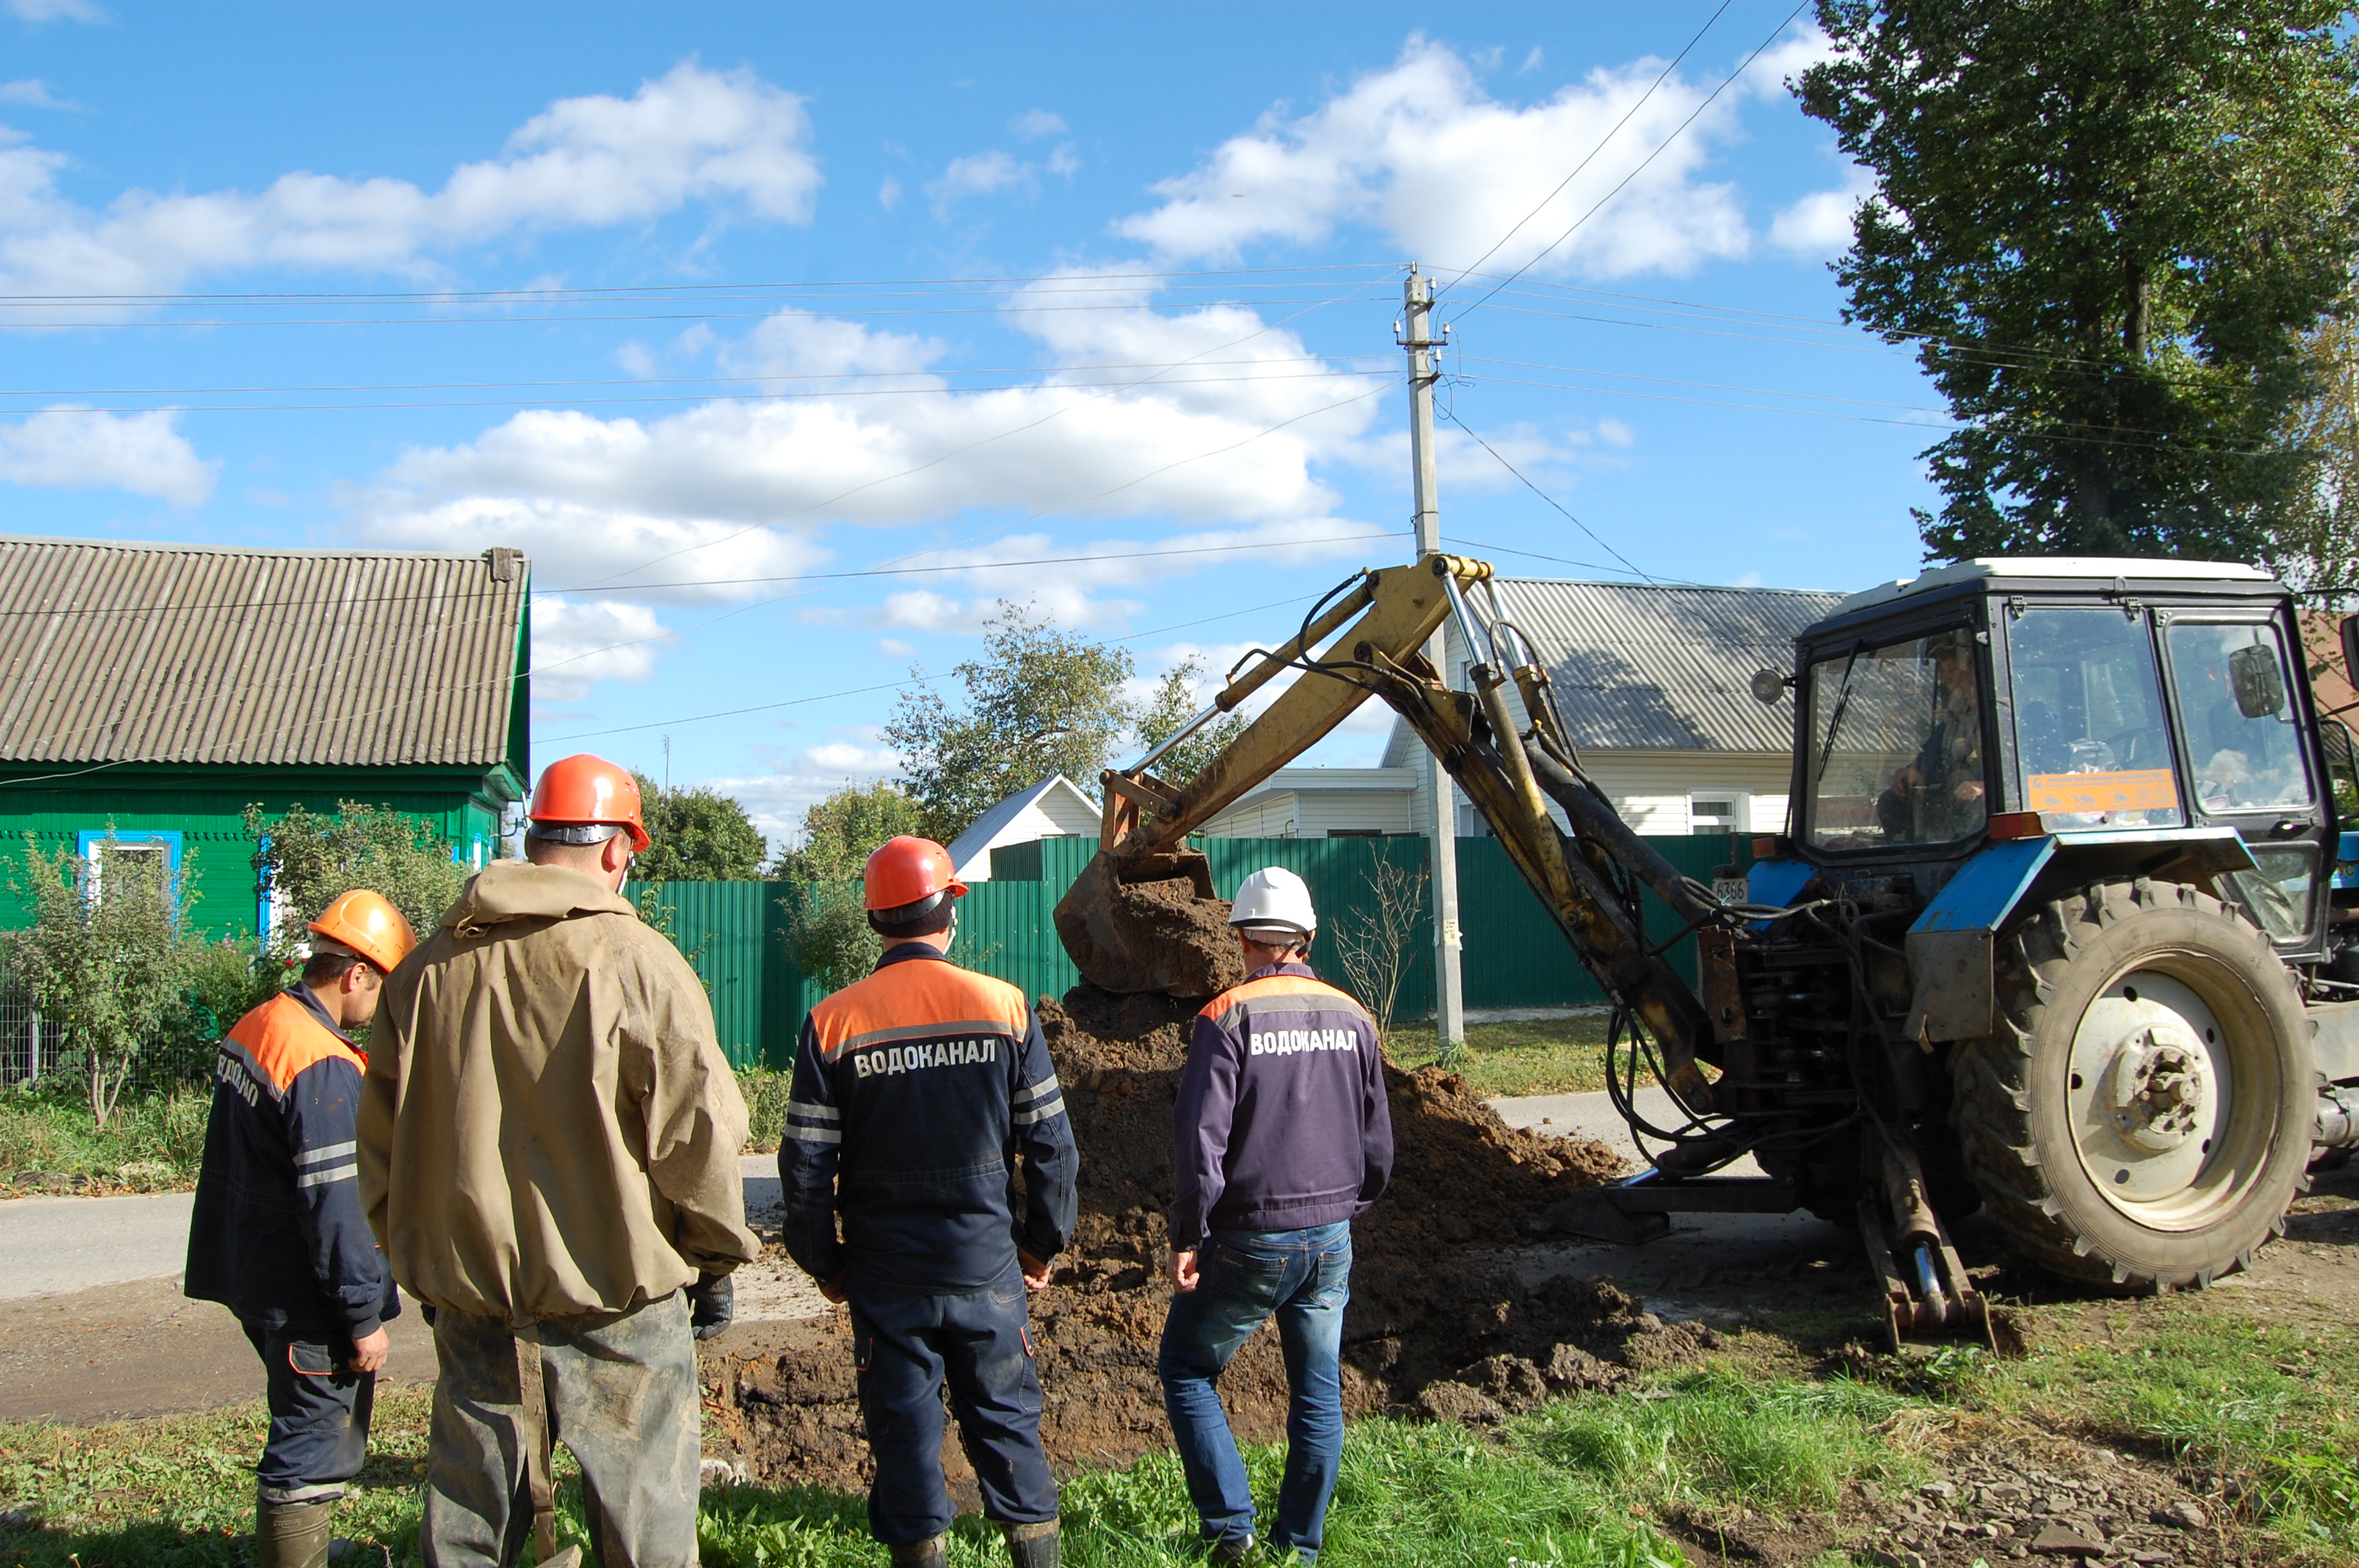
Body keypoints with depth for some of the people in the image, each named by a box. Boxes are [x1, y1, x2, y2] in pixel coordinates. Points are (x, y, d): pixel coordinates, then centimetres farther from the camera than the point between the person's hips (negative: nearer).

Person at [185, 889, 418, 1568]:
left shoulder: (253, 1029, 7)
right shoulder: (324, 1068, -23)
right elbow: (334, 1207, -24)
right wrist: (364, 1316, -18)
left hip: (254, 1277, 10)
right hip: (306, 1303, -10)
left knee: (306, 1437, 22)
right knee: (314, 1459, 0)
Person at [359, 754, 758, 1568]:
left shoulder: (429, 966, 3)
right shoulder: (638, 962, -13)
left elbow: (382, 1138, 11)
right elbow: (694, 1133, -12)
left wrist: (416, 1257, 22)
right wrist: (716, 1258, 3)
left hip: (467, 1289, 5)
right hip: (615, 1298, -5)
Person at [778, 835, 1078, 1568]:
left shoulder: (833, 1021, -7)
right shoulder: (1005, 1006, -6)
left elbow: (806, 1164, -5)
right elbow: (1050, 1141, -3)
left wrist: (825, 1261, 9)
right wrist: (1043, 1240, 10)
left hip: (884, 1272, 0)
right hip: (987, 1265, 1)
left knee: (903, 1429, 12)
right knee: (1006, 1421, 14)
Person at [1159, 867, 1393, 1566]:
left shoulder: (1228, 1016, -13)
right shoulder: (1353, 1017, 3)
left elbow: (1200, 1138, -17)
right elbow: (1378, 1142, 11)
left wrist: (1187, 1237, -8)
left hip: (1249, 1240, -5)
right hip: (1331, 1240, 5)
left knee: (1186, 1371, 12)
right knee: (1318, 1396, 14)